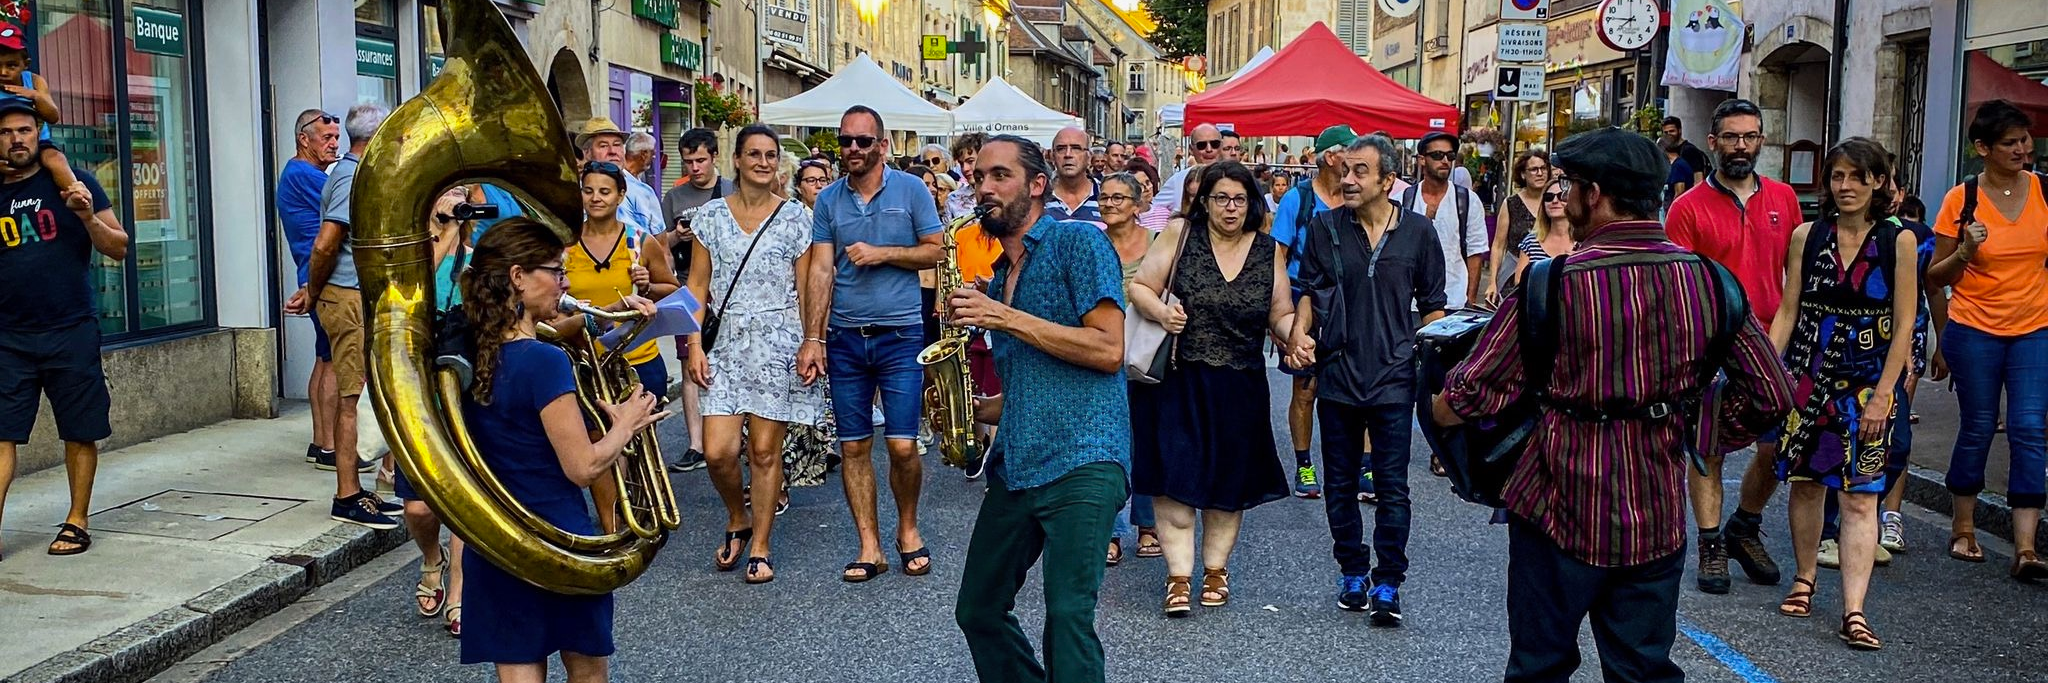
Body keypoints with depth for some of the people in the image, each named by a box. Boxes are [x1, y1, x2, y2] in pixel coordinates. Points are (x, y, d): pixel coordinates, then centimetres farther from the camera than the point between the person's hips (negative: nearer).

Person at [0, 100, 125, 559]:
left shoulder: (73, 184, 3)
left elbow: (119, 249, 1)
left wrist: (87, 217, -16)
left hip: (72, 332, -2)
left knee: (80, 433, 4)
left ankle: (77, 522, 16)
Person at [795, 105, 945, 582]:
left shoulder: (911, 190, 0)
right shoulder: (828, 200, 7)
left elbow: (935, 252, 0)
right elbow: (820, 270, 3)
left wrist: (881, 253, -13)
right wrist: (812, 339, -3)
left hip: (899, 334, -3)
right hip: (845, 337, 3)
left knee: (903, 446, -5)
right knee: (853, 448, 5)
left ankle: (908, 529, 20)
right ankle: (869, 546, 14)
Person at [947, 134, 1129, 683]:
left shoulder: (1078, 242, -2)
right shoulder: (999, 277, 21)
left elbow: (1108, 350, -13)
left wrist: (1006, 318, -13)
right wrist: (975, 410, 7)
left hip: (1081, 459, -8)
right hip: (1016, 466, 8)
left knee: (1068, 617, -19)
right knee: (978, 611, 13)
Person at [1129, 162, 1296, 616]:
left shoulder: (1268, 251, 4)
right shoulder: (1180, 236, -3)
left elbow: (1280, 316, 7)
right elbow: (1139, 287, -1)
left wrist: (1296, 335, -14)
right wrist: (1161, 313, -20)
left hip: (1239, 388, 3)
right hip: (1177, 381, -2)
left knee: (1229, 481, 11)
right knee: (1176, 478, -5)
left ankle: (1216, 569, 28)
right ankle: (1179, 577, 3)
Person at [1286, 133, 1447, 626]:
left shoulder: (1418, 231, 0)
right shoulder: (1325, 228, 1)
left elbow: (1432, 306, 7)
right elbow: (1309, 291, 8)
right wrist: (1300, 332, -10)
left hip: (1393, 378, -2)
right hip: (1337, 376, 2)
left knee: (1391, 488, 0)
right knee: (1341, 485, 11)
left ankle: (1388, 584, 9)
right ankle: (1353, 574, 26)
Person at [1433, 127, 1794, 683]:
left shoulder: (1553, 283, -16)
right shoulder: (1709, 281, -3)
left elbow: (1471, 397, -13)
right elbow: (1773, 396, 0)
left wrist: (1441, 408, 7)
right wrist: (1708, 434, 14)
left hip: (1559, 509, -3)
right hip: (1657, 513, 4)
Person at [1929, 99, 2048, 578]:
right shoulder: (1962, 199, -5)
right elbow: (1936, 277, -2)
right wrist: (1965, 252, -19)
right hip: (1974, 330, -2)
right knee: (1978, 428, 6)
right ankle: (1963, 530, 22)